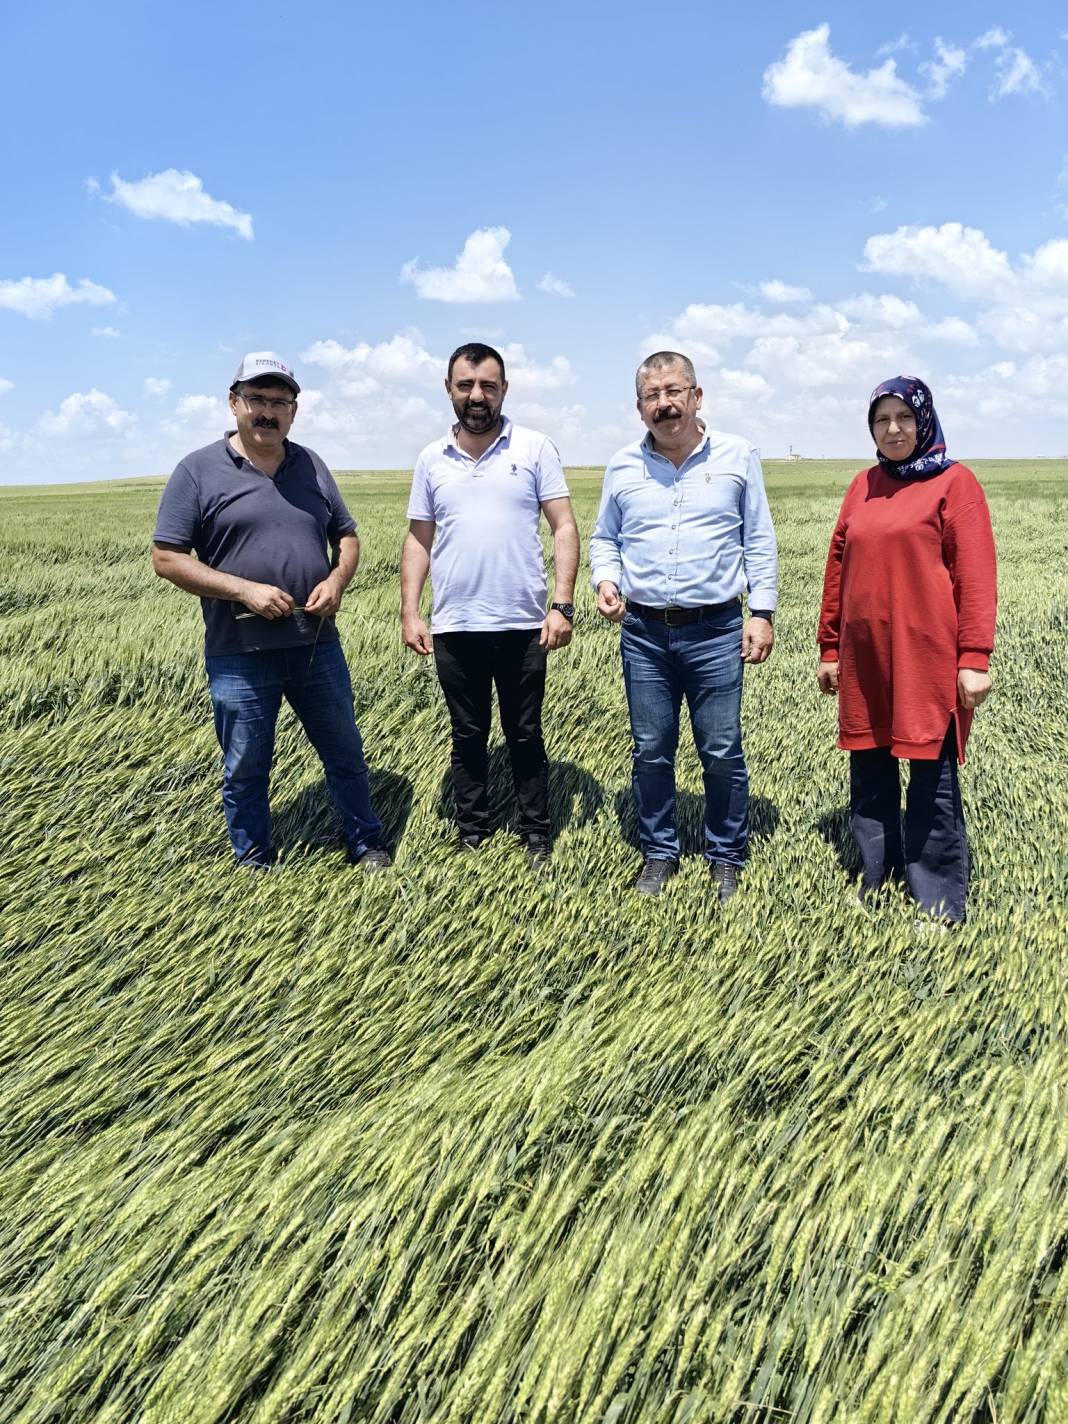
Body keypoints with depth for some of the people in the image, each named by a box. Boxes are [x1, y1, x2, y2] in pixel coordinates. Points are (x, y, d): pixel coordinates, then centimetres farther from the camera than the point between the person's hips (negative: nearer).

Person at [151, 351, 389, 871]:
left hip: (317, 646, 3)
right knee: (245, 770, 9)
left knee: (345, 753, 14)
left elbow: (346, 536, 15)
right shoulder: (198, 471, -4)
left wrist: (337, 580, -7)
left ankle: (366, 843, 32)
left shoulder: (311, 466, 8)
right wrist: (245, 590, -18)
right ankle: (252, 863, 28)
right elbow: (167, 558, -7)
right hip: (240, 655, -3)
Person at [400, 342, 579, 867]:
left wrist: (562, 605, -12)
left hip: (522, 626, -2)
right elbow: (418, 541, 10)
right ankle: (471, 836, 26)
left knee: (525, 736, 10)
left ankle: (537, 835, 23)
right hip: (454, 629, 2)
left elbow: (564, 528, -3)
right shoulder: (431, 460, 7)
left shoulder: (535, 449, -1)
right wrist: (409, 613, 1)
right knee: (467, 737, 13)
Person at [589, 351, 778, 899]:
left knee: (722, 754, 4)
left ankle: (726, 857, 23)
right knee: (651, 753, 10)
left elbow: (759, 542, 5)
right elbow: (604, 539, 15)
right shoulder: (622, 466, 6)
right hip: (644, 633, 2)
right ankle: (659, 853, 27)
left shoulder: (737, 457, 2)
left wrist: (763, 612, -2)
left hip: (716, 632, -2)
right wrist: (605, 580, -6)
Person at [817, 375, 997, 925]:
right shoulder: (863, 485, 13)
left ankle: (940, 903, 14)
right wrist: (829, 649, 13)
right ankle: (878, 881, 28)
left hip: (928, 657, -5)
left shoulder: (954, 481, -2)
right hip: (865, 658, 5)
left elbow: (977, 573, -7)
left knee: (932, 777, 1)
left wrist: (975, 657, -13)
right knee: (869, 774, 11)